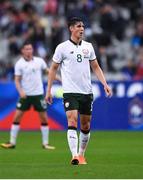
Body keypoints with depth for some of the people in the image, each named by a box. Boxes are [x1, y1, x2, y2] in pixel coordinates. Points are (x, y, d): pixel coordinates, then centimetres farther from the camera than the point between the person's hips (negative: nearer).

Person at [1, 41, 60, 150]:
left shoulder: (39, 61, 1)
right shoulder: (19, 64, -5)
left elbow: (48, 71, 14)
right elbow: (17, 80, -4)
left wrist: (59, 78, 6)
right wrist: (20, 91, -20)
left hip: (38, 94, 2)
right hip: (25, 95, -1)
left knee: (44, 118, 1)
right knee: (17, 117, -5)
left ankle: (45, 143, 11)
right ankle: (12, 142, 2)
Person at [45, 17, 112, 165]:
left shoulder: (88, 46, 9)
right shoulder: (62, 47, -2)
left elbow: (95, 67, 16)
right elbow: (53, 68, 4)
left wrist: (105, 84, 5)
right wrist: (48, 90, 2)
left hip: (86, 92, 4)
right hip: (70, 92, -4)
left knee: (85, 125, 9)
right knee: (72, 121, -18)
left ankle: (81, 155, 24)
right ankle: (74, 156, -26)